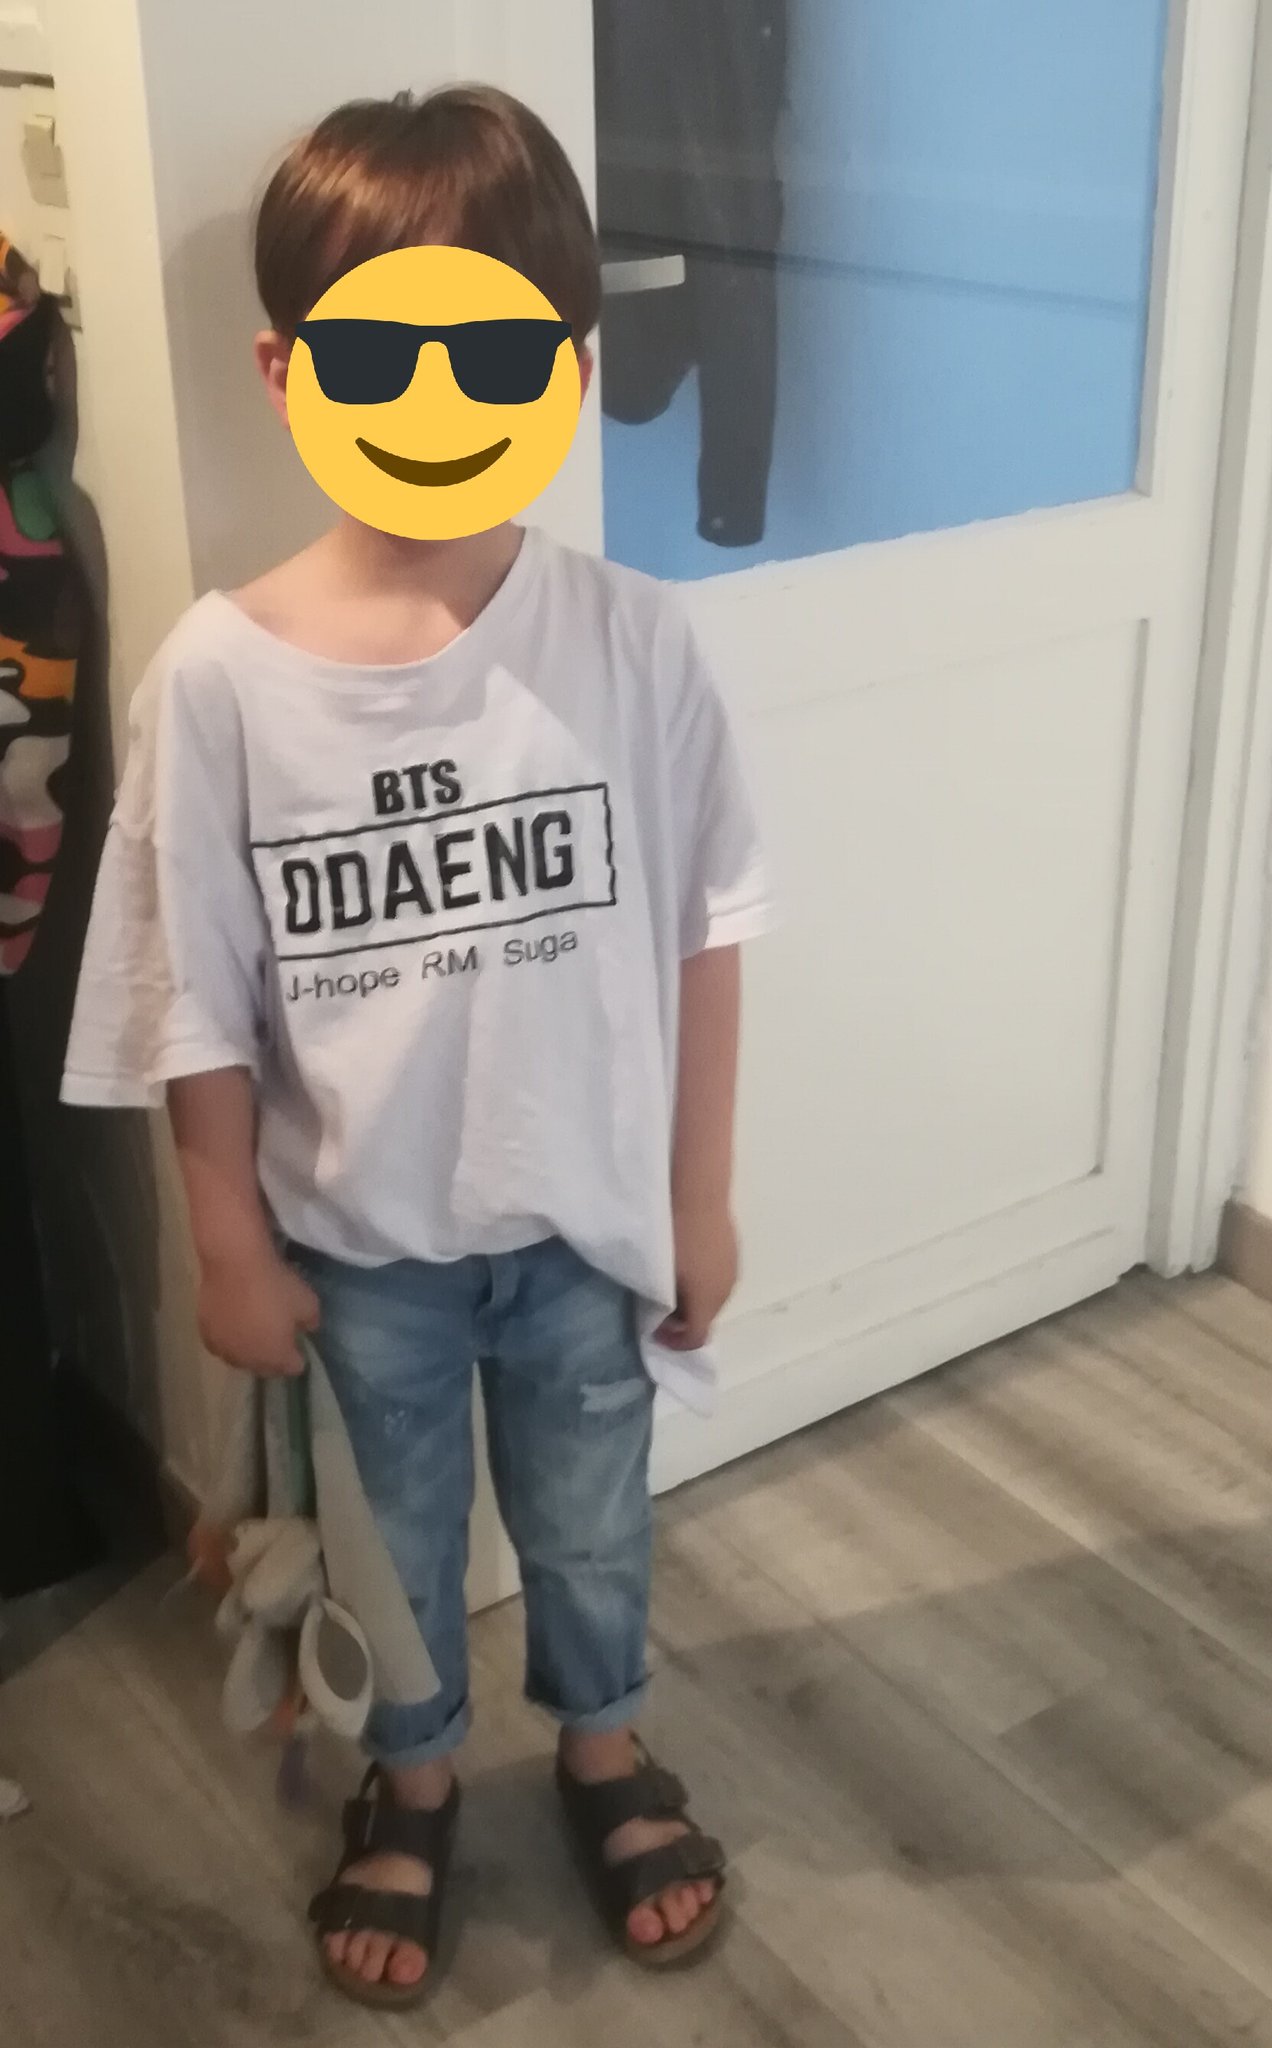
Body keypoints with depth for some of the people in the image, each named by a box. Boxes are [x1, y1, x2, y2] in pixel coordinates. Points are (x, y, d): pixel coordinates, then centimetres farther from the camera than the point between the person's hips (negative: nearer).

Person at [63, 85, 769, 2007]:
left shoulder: (630, 641, -15)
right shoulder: (221, 674, -18)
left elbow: (701, 936, -7)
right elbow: (199, 1000, -9)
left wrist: (700, 1195, -2)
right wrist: (231, 1246, -4)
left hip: (587, 1211, 1)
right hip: (359, 1233, 0)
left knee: (590, 1521, 25)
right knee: (396, 1537, 24)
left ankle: (605, 1742, 54)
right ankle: (412, 1778, 52)